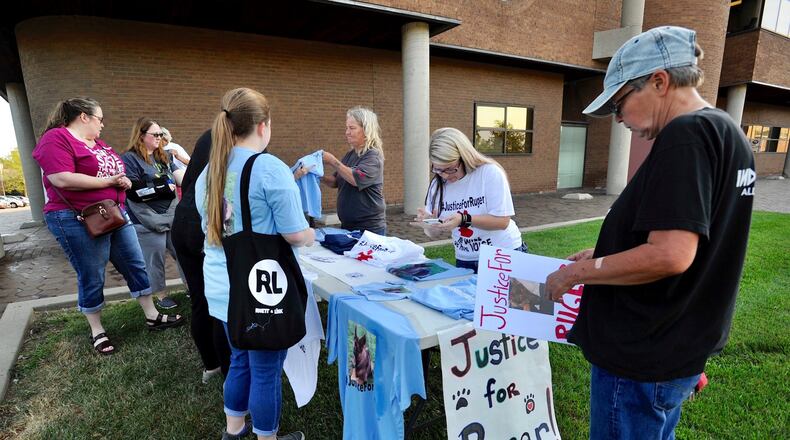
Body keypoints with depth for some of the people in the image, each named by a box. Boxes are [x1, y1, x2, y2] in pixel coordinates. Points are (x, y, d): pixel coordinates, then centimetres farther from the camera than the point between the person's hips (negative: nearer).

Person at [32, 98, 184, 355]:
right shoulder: (56, 139, -11)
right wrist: (108, 182, -15)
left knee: (136, 264, 9)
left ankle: (152, 317, 20)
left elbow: (113, 172, 23)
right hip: (78, 220, -8)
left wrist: (123, 181, -1)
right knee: (92, 278, 4)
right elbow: (62, 179, -23)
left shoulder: (97, 143, 15)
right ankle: (97, 332, 21)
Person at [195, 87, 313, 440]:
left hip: (222, 289, 8)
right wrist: (311, 235, 3)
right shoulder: (271, 169, -19)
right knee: (266, 370, 12)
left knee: (240, 361, 26)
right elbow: (296, 235, -18)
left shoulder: (209, 171, 5)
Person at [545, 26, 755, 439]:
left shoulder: (687, 133, -21)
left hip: (642, 358, -9)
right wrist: (603, 255, 13)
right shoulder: (726, 132, 11)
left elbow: (670, 255, -29)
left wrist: (579, 272, -17)